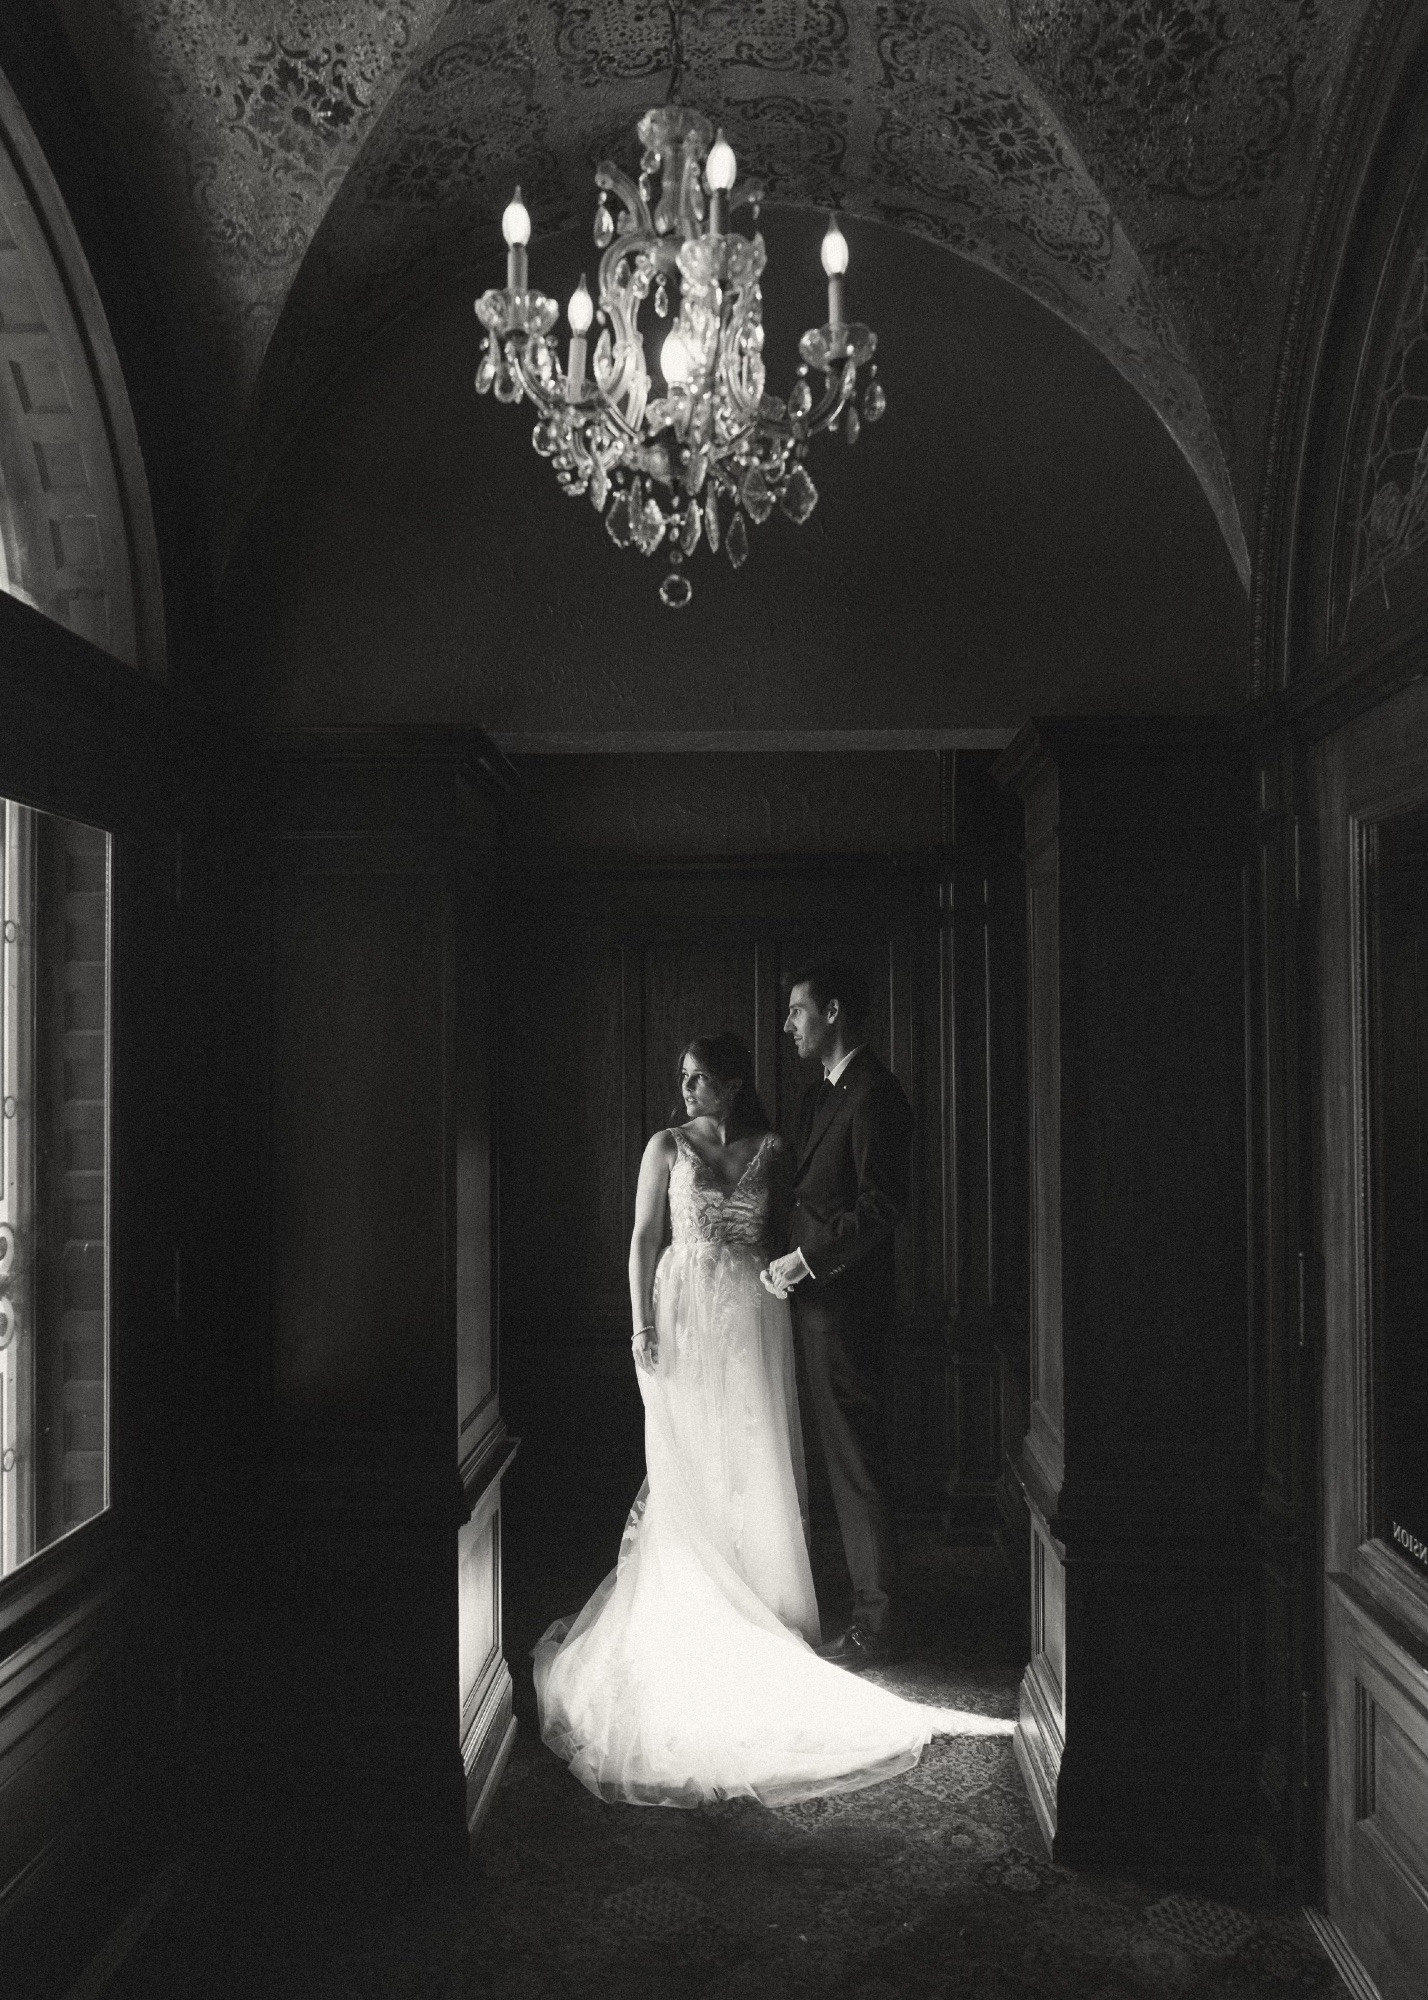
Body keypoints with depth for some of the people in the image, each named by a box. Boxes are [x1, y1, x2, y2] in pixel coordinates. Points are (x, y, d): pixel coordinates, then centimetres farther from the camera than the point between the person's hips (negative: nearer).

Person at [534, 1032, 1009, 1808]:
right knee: (686, 1464, 2)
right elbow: (643, 1236, 0)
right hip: (686, 1312, -1)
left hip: (753, 1315, 1)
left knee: (755, 1461, 4)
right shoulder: (667, 1146, 1)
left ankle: (762, 1602, 17)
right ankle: (691, 1607, 13)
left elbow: (784, 1234, 11)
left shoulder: (770, 1151, 5)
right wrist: (642, 1324, -6)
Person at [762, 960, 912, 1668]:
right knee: (845, 1456, 15)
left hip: (844, 1301, -9)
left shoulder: (874, 1092, -14)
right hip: (817, 1298, 9)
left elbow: (882, 1205, -20)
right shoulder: (823, 1095, 17)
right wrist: (788, 1260, 3)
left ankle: (875, 1627, 9)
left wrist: (803, 1261, -16)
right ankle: (868, 1603, 26)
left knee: (855, 1459, -2)